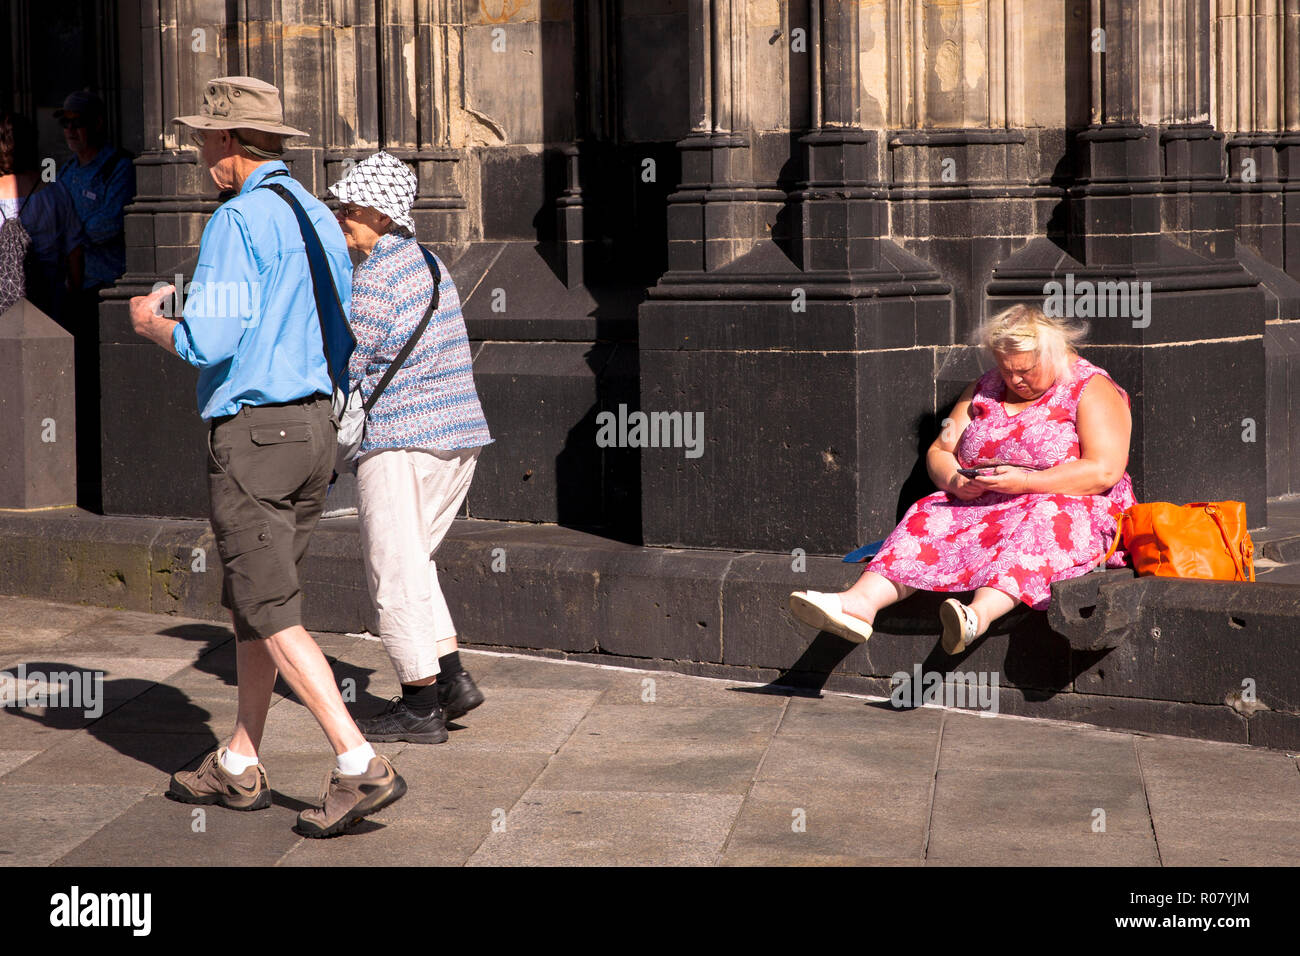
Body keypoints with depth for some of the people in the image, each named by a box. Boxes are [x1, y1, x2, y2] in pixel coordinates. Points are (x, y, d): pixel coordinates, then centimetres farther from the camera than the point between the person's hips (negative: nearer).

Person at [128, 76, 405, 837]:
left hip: (253, 432, -9)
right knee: (251, 600, 18)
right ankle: (240, 767, 25)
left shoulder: (239, 221, -14)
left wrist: (151, 324, -1)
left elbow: (208, 341, -20)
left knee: (272, 614, -6)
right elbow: (341, 344, 18)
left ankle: (361, 766, -12)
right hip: (315, 429, 9)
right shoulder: (320, 218, 13)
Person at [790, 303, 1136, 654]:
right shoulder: (985, 389, 16)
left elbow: (1105, 471, -14)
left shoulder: (1092, 389, -2)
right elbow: (939, 452, 16)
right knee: (932, 519, -21)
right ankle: (861, 602, -44)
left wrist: (1025, 483, -21)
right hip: (983, 507, 5)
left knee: (1039, 525, -38)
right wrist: (954, 481, -9)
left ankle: (978, 614, -63)